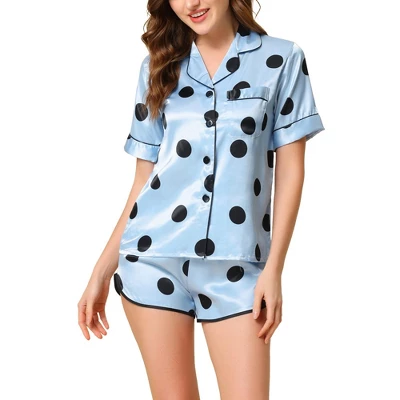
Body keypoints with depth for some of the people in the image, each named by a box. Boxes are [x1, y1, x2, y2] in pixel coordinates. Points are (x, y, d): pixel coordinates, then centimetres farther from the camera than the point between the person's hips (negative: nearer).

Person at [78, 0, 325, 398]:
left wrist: (273, 268, -6)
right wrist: (102, 271, 8)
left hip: (235, 262, -2)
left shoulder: (282, 59, 3)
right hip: (153, 254, 2)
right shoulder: (159, 66, 10)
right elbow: (144, 178, 11)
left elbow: (290, 170, 1)